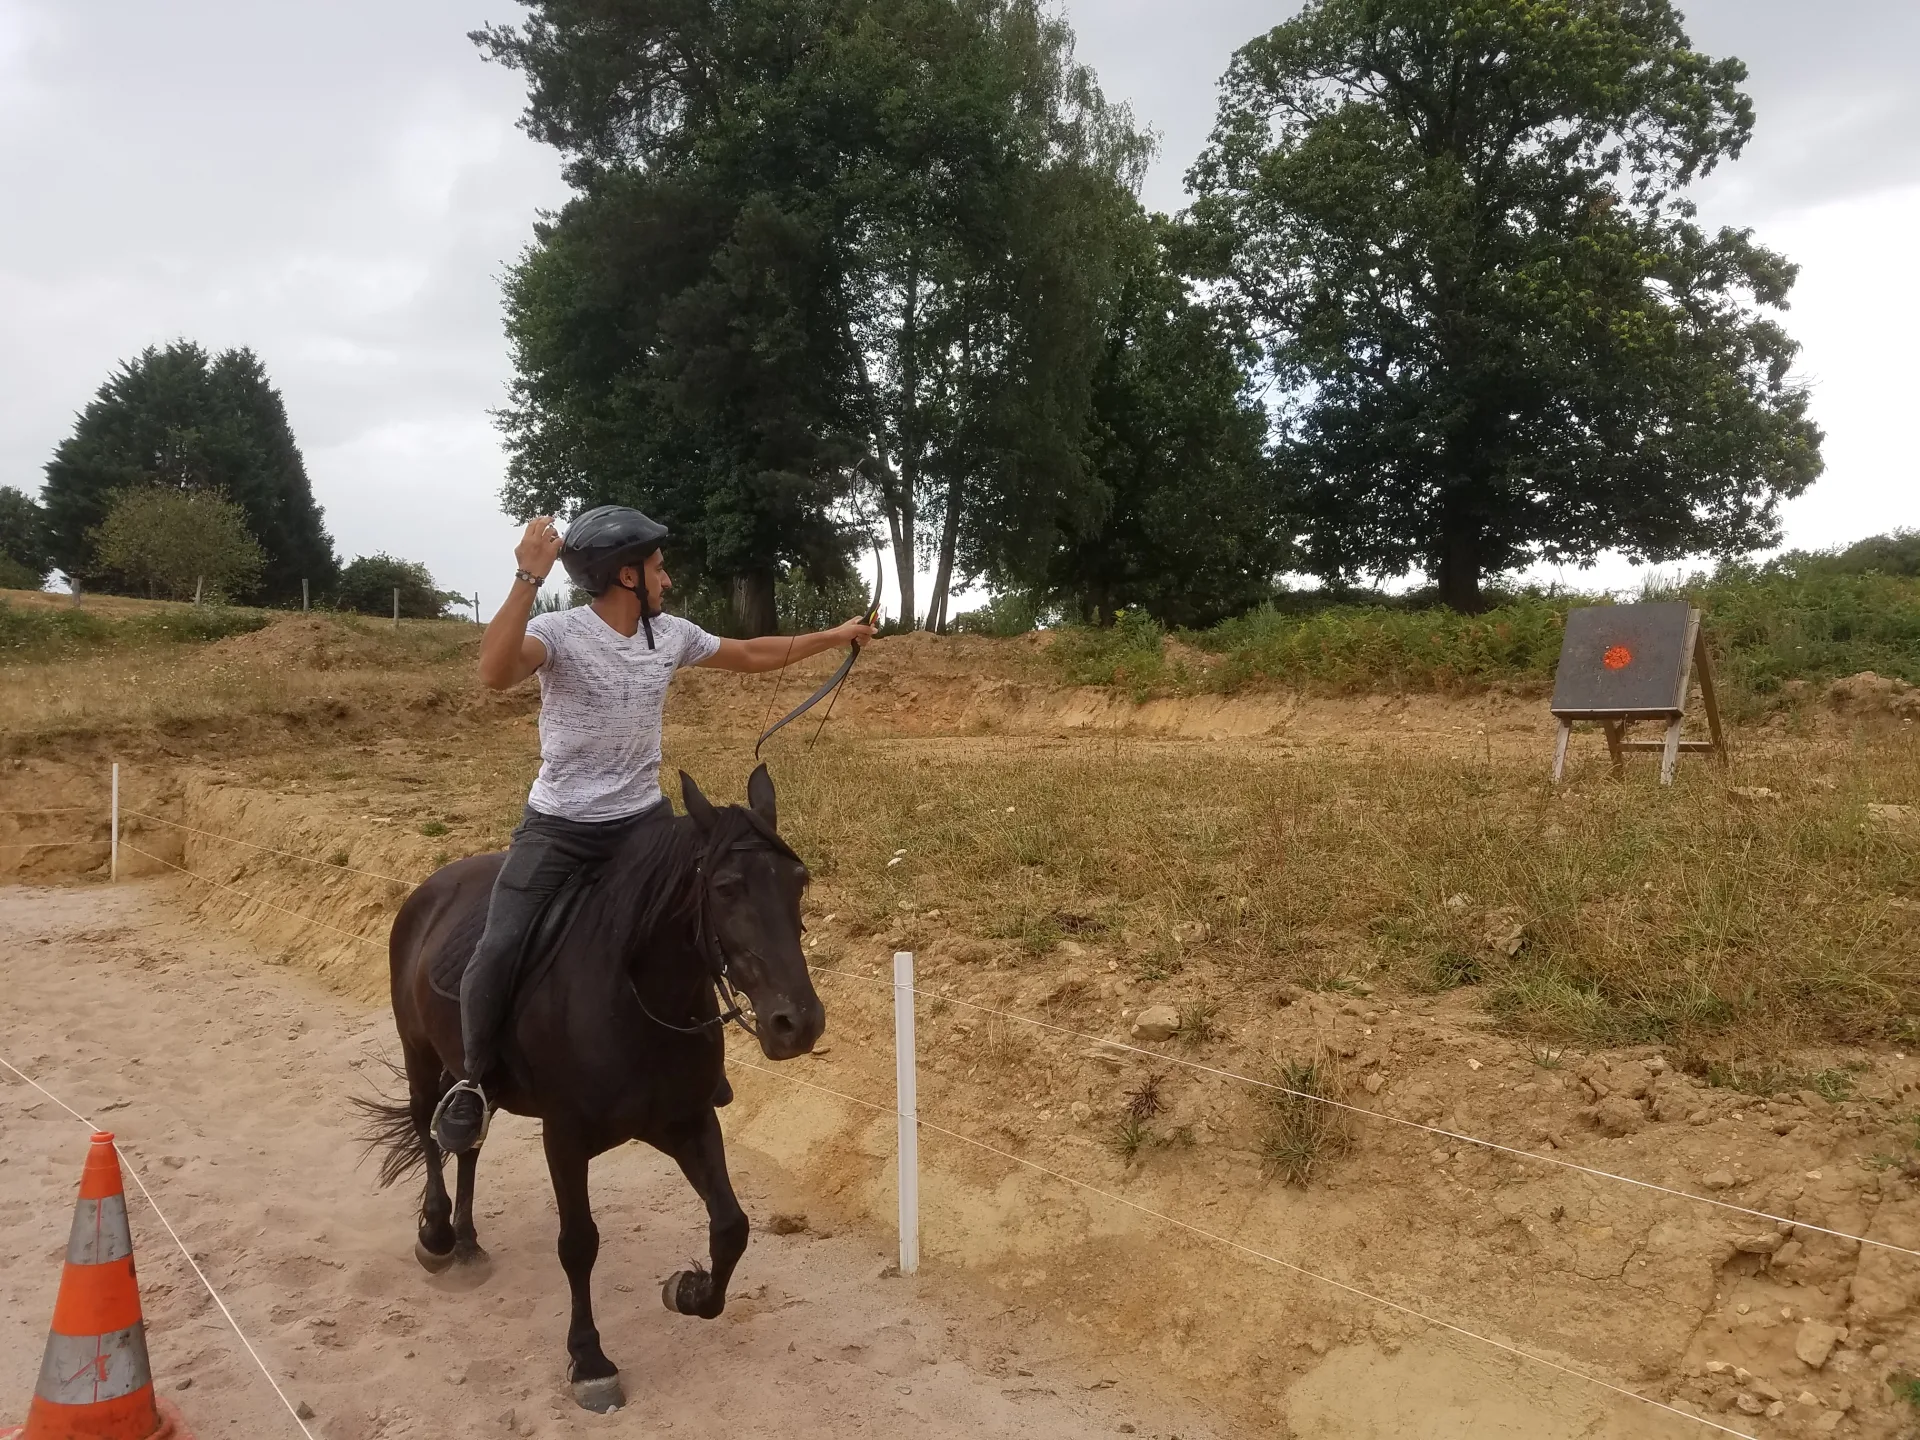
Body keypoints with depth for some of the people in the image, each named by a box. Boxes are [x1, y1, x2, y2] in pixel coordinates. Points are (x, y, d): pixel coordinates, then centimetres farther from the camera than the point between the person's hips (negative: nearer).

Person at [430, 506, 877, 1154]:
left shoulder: (671, 634, 0)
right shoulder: (560, 632, -18)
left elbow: (751, 655, 16)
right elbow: (495, 673, -39)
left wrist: (834, 637, 19)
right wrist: (528, 578, -43)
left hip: (643, 820, 5)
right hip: (559, 827, -5)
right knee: (498, 950, -17)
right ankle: (474, 1081, 9)